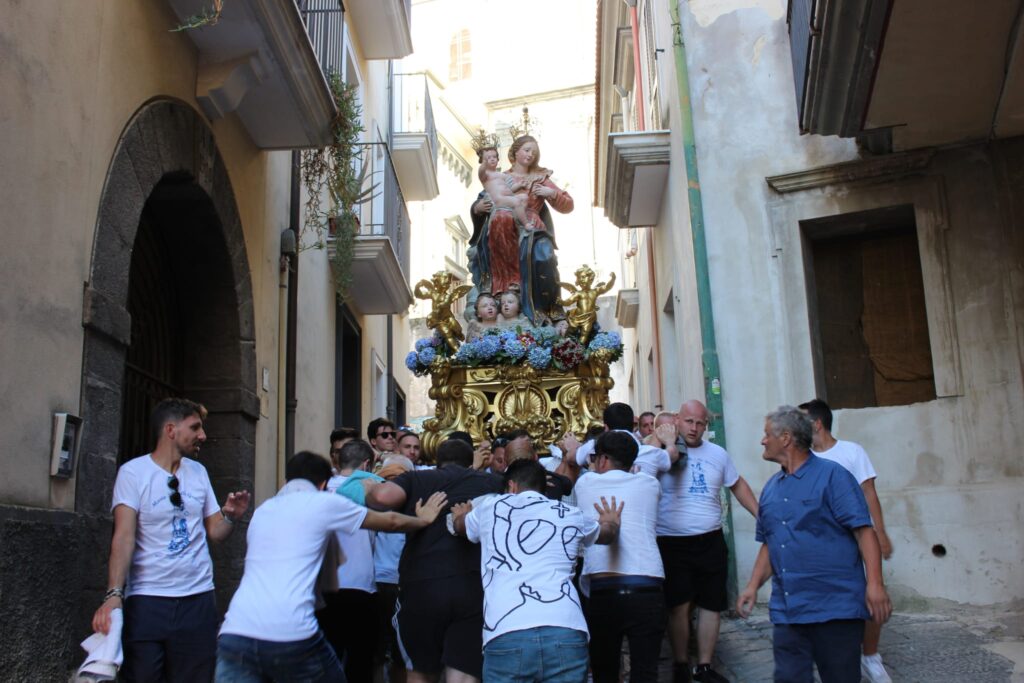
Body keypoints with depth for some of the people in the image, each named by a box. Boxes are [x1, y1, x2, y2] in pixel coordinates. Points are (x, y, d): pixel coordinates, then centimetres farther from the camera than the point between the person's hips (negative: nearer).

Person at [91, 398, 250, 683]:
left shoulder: (199, 472, 10)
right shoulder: (133, 472, -6)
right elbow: (124, 537, -15)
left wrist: (230, 516, -9)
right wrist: (114, 595, -26)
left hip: (198, 599, 4)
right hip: (147, 601, -4)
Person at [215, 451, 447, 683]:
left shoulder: (261, 511, 22)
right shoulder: (323, 503, 8)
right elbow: (390, 521, 19)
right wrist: (424, 519, 37)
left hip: (235, 635, 4)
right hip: (291, 635, -4)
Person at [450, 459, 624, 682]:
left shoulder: (490, 506, 19)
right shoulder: (572, 515, 21)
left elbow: (459, 525, 41)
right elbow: (608, 533, 43)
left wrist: (460, 514, 65)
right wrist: (612, 522, 67)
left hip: (506, 635, -1)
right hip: (566, 633, 1)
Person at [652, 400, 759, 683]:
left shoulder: (718, 453, 8)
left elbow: (737, 485, 19)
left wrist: (761, 515, 15)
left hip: (710, 542, 4)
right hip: (672, 543, -4)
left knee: (712, 605, 9)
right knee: (679, 606, 0)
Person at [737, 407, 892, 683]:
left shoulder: (832, 475, -5)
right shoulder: (771, 488, 15)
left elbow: (864, 530, -11)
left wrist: (875, 584, -20)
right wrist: (753, 585, 9)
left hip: (835, 606, -6)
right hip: (786, 610, 6)